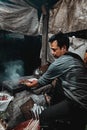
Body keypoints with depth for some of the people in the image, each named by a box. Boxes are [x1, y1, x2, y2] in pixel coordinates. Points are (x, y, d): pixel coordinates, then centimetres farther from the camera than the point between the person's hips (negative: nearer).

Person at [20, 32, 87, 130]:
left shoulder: (59, 63, -19)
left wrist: (30, 84, 15)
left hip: (76, 103, -9)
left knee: (44, 116, -7)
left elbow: (44, 80, -3)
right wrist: (38, 81, 20)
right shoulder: (75, 57, 7)